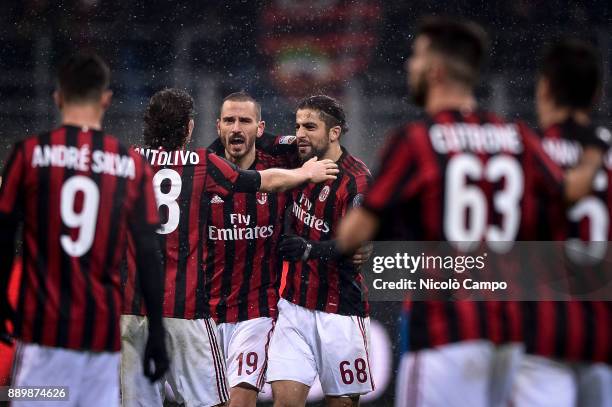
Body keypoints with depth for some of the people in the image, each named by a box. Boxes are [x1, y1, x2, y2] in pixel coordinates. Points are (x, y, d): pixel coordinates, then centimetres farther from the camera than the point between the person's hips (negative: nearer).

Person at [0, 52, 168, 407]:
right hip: (104, 332, 2)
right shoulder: (133, 165, 3)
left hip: (44, 327, -2)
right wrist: (157, 334, 7)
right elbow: (148, 255, 2)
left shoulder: (30, 153, 0)